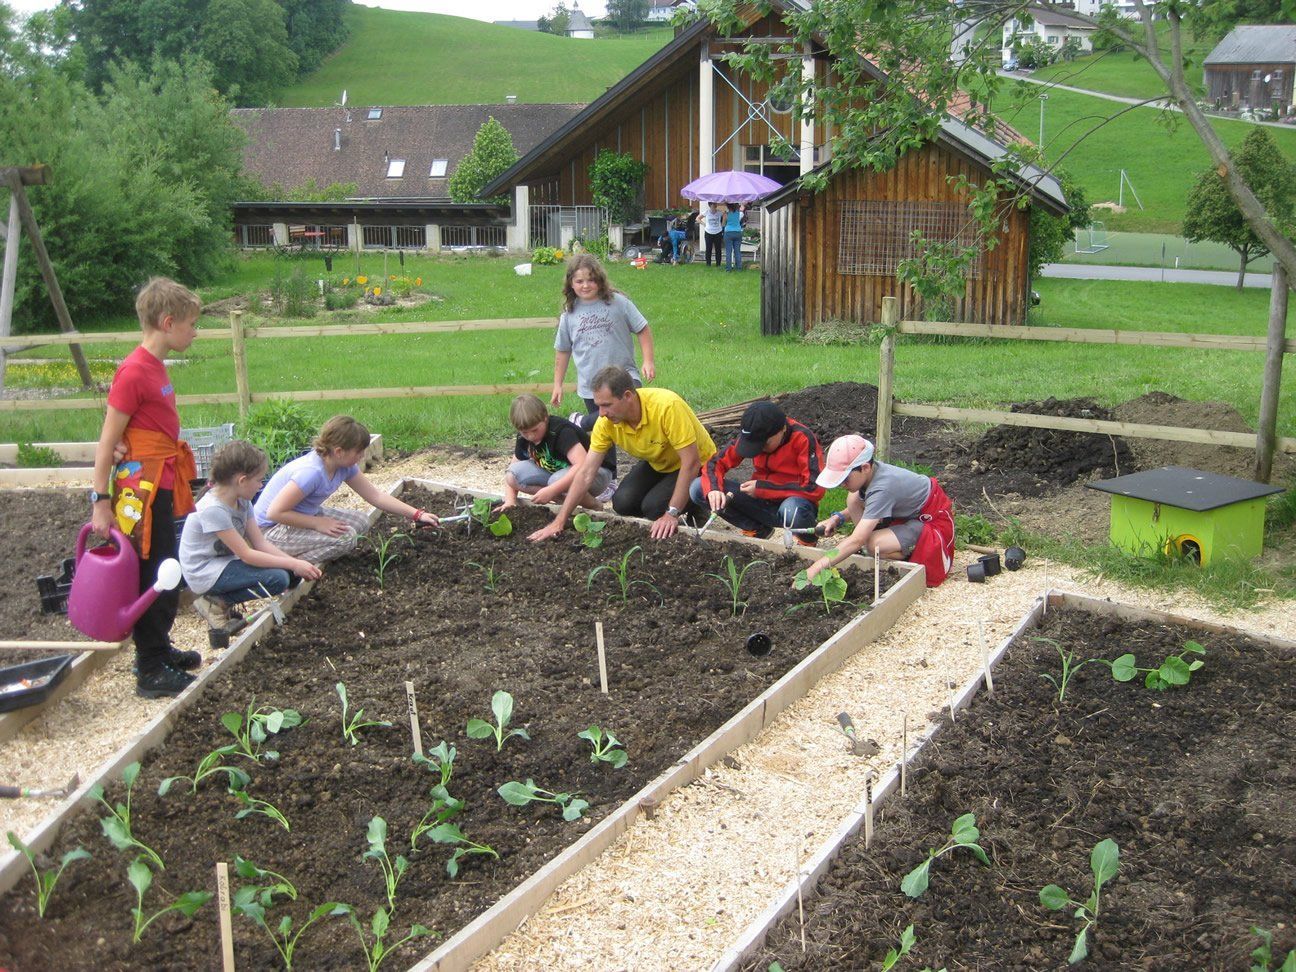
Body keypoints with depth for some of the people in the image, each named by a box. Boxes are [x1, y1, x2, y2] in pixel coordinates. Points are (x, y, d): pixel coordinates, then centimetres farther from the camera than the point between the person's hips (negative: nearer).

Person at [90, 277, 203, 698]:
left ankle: (158, 648, 34)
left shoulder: (156, 367, 10)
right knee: (152, 577, -1)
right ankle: (151, 671, 8)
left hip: (162, 488, 9)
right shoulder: (135, 372, -17)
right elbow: (107, 442, -16)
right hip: (143, 492, -9)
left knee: (164, 576, 19)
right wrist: (101, 501, -17)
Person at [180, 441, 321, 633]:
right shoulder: (213, 509, -25)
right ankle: (217, 603, -6)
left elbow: (261, 543, 0)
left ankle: (219, 599, 3)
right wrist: (293, 564, -22)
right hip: (205, 573, -9)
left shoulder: (242, 501, 1)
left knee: (287, 570, -4)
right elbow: (246, 555, -24)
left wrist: (295, 563, -12)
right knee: (278, 578, -23)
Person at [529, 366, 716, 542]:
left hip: (699, 467, -5)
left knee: (655, 505, -26)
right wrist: (559, 522, -19)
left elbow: (691, 462, -32)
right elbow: (586, 473, -15)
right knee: (623, 502, -17)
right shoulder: (606, 422, -19)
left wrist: (672, 514, -34)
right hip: (656, 464, 6)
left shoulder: (667, 406, -36)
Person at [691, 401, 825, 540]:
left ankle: (808, 539, -6)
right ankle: (757, 529, 1)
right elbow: (717, 463, -3)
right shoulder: (751, 436, -7)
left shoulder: (803, 440, -20)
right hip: (761, 501, 5)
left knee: (791, 510, -43)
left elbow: (815, 488, -25)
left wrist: (762, 488, -23)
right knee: (698, 488, -11)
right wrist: (713, 489, -27)